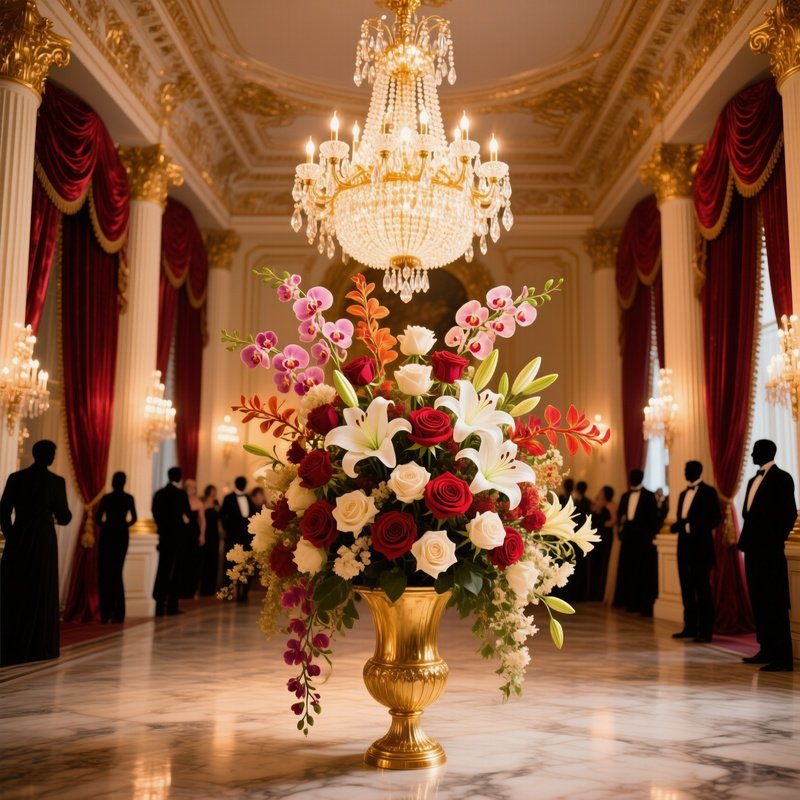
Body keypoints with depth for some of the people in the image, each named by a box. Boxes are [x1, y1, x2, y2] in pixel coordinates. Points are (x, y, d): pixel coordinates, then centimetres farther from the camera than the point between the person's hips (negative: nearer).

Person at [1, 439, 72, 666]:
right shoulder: (56, 481, -7)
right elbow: (63, 517, -3)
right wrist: (64, 516, 21)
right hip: (43, 542, -2)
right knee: (40, 593, 7)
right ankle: (37, 648, 8)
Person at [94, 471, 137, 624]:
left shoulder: (107, 498, -7)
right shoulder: (128, 498, 0)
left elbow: (97, 518, -9)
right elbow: (133, 519, 0)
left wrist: (105, 526, 10)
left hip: (107, 536, -2)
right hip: (121, 536, 2)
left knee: (104, 573, 5)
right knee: (116, 572, 10)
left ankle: (106, 613, -1)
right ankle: (118, 613, 5)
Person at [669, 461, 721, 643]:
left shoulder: (708, 492, -3)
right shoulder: (683, 494, 18)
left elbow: (715, 518, -11)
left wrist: (693, 527, -20)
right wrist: (677, 525, -3)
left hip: (701, 546, -7)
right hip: (685, 545, 7)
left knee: (702, 588, -4)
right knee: (687, 588, 9)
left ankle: (705, 631, 1)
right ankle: (690, 627, 16)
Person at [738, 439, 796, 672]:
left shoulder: (781, 478, -6)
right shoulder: (753, 480, 19)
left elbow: (789, 513, -13)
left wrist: (776, 541, -15)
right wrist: (746, 540, 10)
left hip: (769, 550, -9)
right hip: (753, 548, 9)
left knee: (775, 604, -7)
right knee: (759, 602, 11)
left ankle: (782, 658, -4)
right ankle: (766, 650, 19)